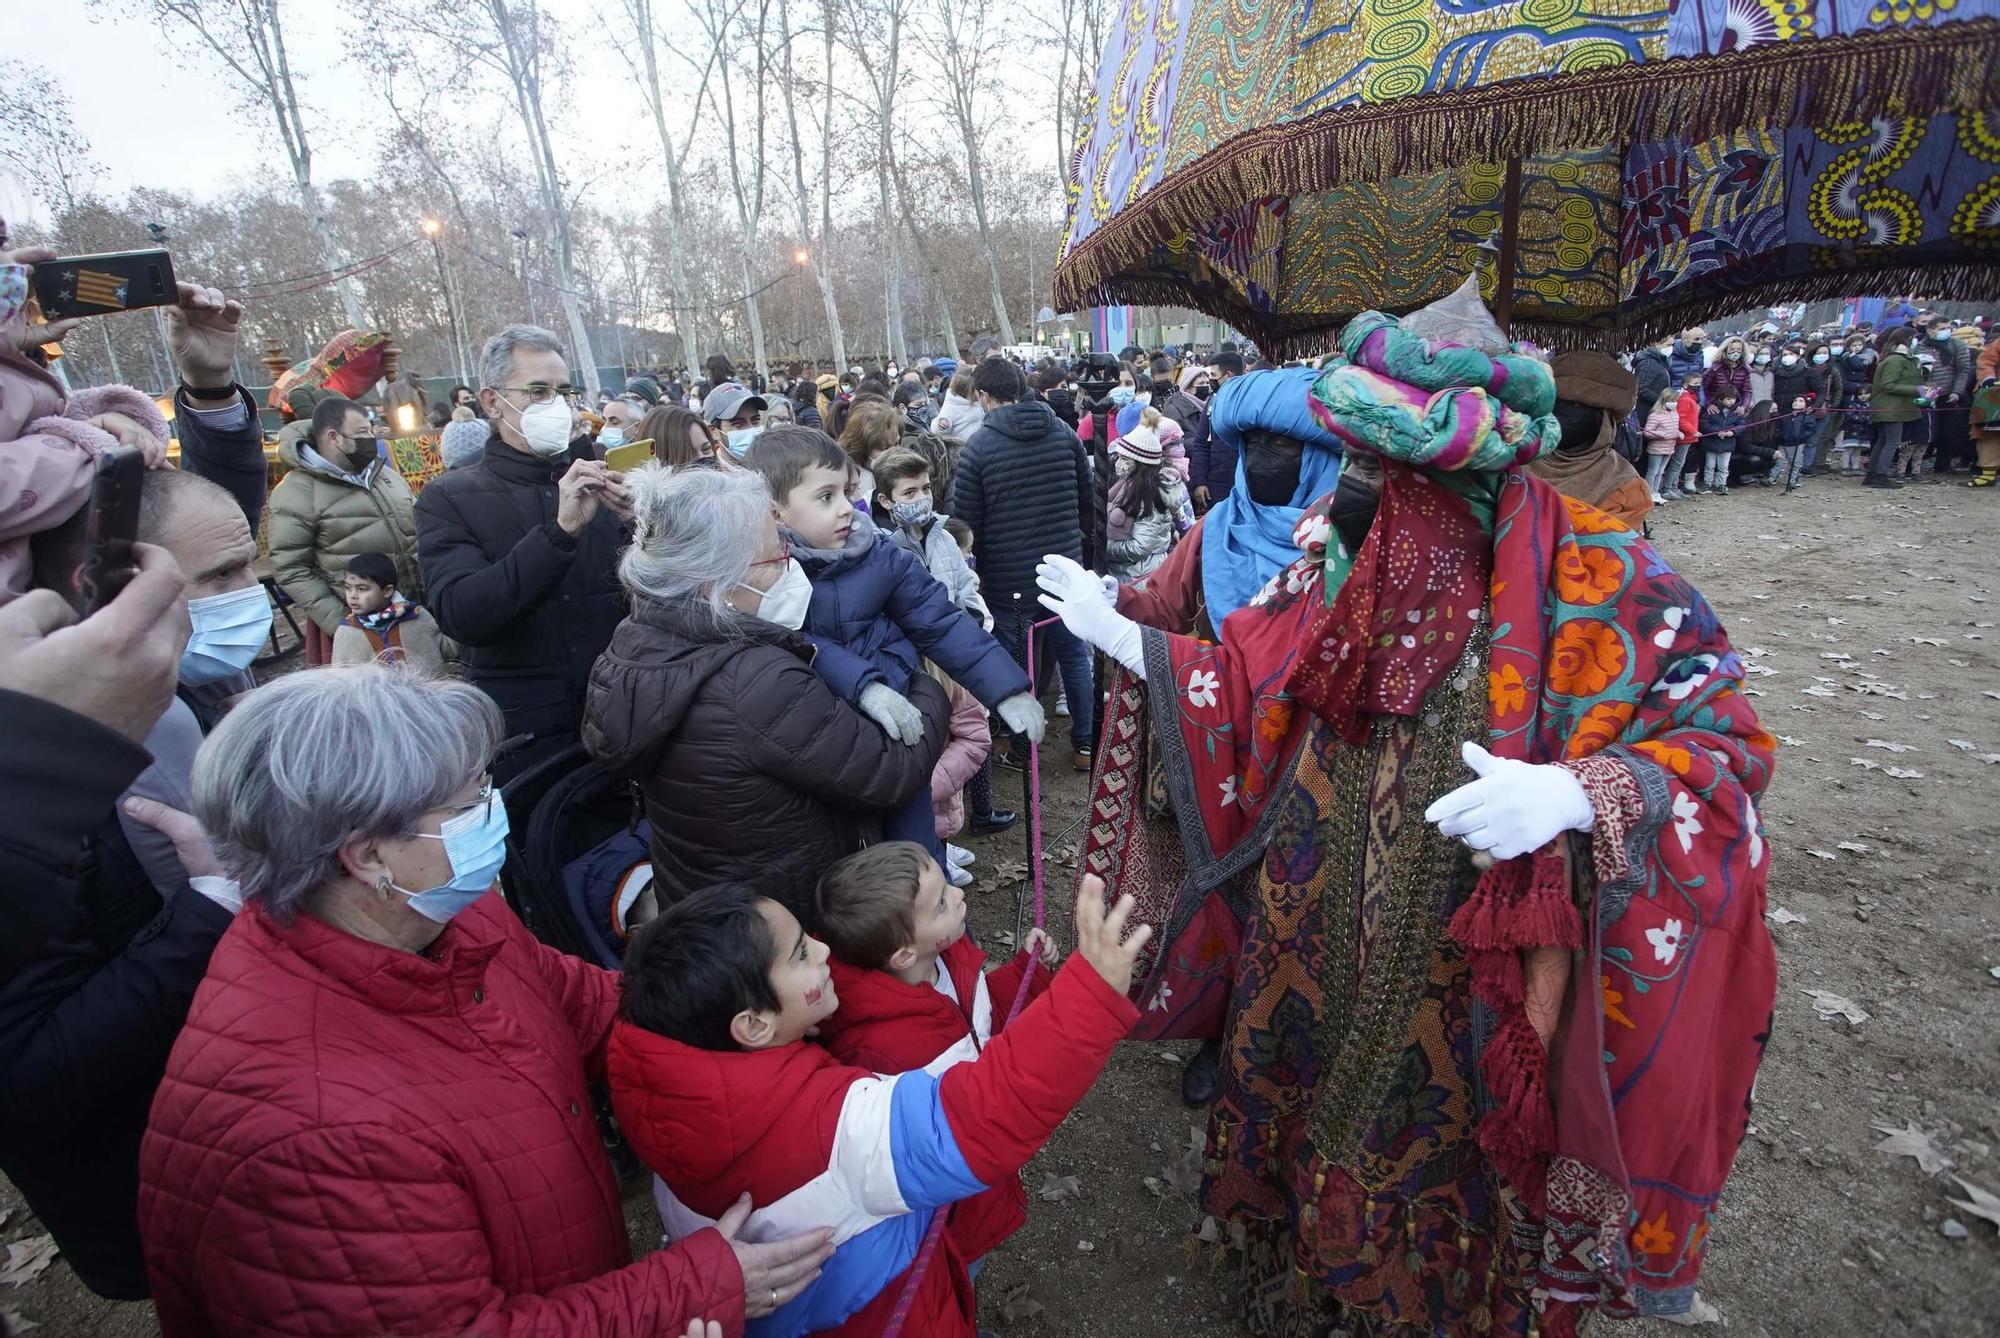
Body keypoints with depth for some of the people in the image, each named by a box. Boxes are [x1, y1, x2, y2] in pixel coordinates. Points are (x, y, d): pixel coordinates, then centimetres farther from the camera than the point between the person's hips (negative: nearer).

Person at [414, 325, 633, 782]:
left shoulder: (595, 483, 5)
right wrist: (560, 529, -27)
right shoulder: (448, 499, -2)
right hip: (523, 732, -2)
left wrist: (638, 523, -19)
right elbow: (459, 616, -18)